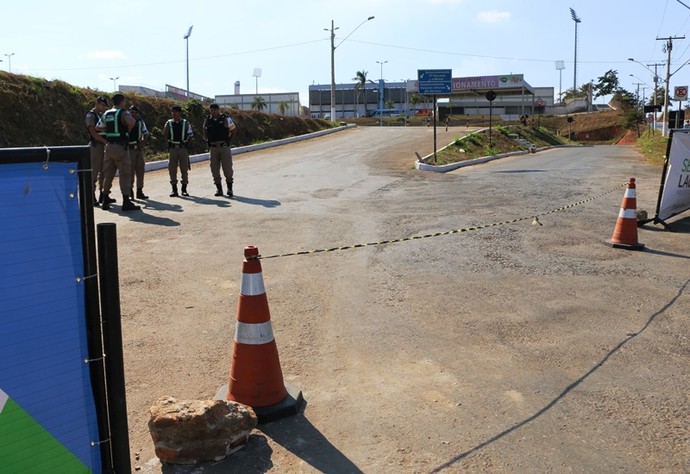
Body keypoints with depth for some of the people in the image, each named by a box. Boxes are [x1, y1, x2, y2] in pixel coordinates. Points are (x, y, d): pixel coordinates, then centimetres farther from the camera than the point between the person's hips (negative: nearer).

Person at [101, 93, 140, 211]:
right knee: (125, 174, -3)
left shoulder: (106, 114, 16)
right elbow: (131, 122, -26)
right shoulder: (123, 112, -7)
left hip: (109, 146, 7)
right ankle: (126, 202, -6)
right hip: (120, 146, -7)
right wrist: (127, 130, -8)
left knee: (108, 173, 12)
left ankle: (105, 201, 15)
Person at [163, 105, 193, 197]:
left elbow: (190, 135, 9)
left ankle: (184, 189, 12)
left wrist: (186, 141, 2)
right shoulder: (169, 123, 6)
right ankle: (174, 190, 8)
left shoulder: (186, 123, 4)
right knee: (172, 169, 1)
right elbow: (164, 134, 1)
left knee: (184, 169, 3)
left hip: (183, 148, -1)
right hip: (173, 148, 1)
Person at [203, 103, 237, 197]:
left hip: (224, 146, -3)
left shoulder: (226, 119, -2)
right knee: (214, 170, 2)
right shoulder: (207, 121, 6)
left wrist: (229, 140, 2)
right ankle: (219, 189, 11)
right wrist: (208, 141, 9)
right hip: (213, 148, 3)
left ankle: (230, 189, 5)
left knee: (227, 168, -5)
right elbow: (205, 134, 20)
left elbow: (234, 130, 6)